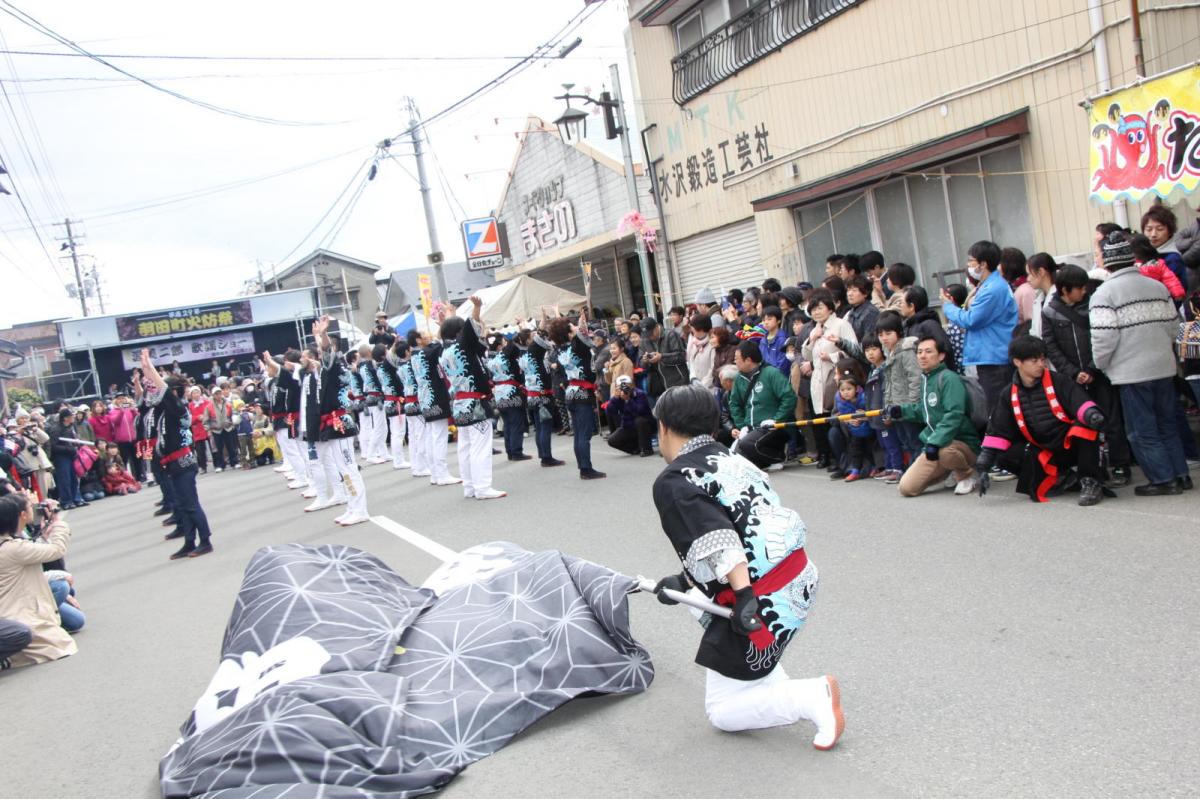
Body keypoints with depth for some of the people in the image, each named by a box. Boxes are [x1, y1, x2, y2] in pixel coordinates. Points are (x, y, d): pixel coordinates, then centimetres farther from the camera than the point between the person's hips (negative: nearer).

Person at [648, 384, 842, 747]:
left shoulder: (673, 482, -10)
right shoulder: (730, 459, 14)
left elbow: (715, 539, -25)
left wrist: (744, 595, -31)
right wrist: (685, 581, 27)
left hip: (763, 602, -8)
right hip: (800, 578, 9)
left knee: (722, 713, 11)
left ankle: (813, 698, -6)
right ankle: (775, 686, 28)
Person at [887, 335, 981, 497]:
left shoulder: (949, 378, -14)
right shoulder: (925, 379, 10)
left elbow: (954, 415, -26)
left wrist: (935, 442, -34)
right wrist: (902, 411, 10)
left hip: (962, 443, -7)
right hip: (934, 444, 7)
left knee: (943, 451, -42)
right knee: (906, 488, -6)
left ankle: (966, 474, -6)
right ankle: (950, 470, 16)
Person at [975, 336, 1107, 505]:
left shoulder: (1058, 381, -6)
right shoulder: (1010, 394, 1)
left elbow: (1080, 402, -22)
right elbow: (997, 431, -3)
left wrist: (1091, 414, -47)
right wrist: (984, 466, -12)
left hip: (1071, 445, -3)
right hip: (1044, 451, 3)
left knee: (1085, 424, -32)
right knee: (1006, 455, -20)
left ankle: (1090, 483, -19)